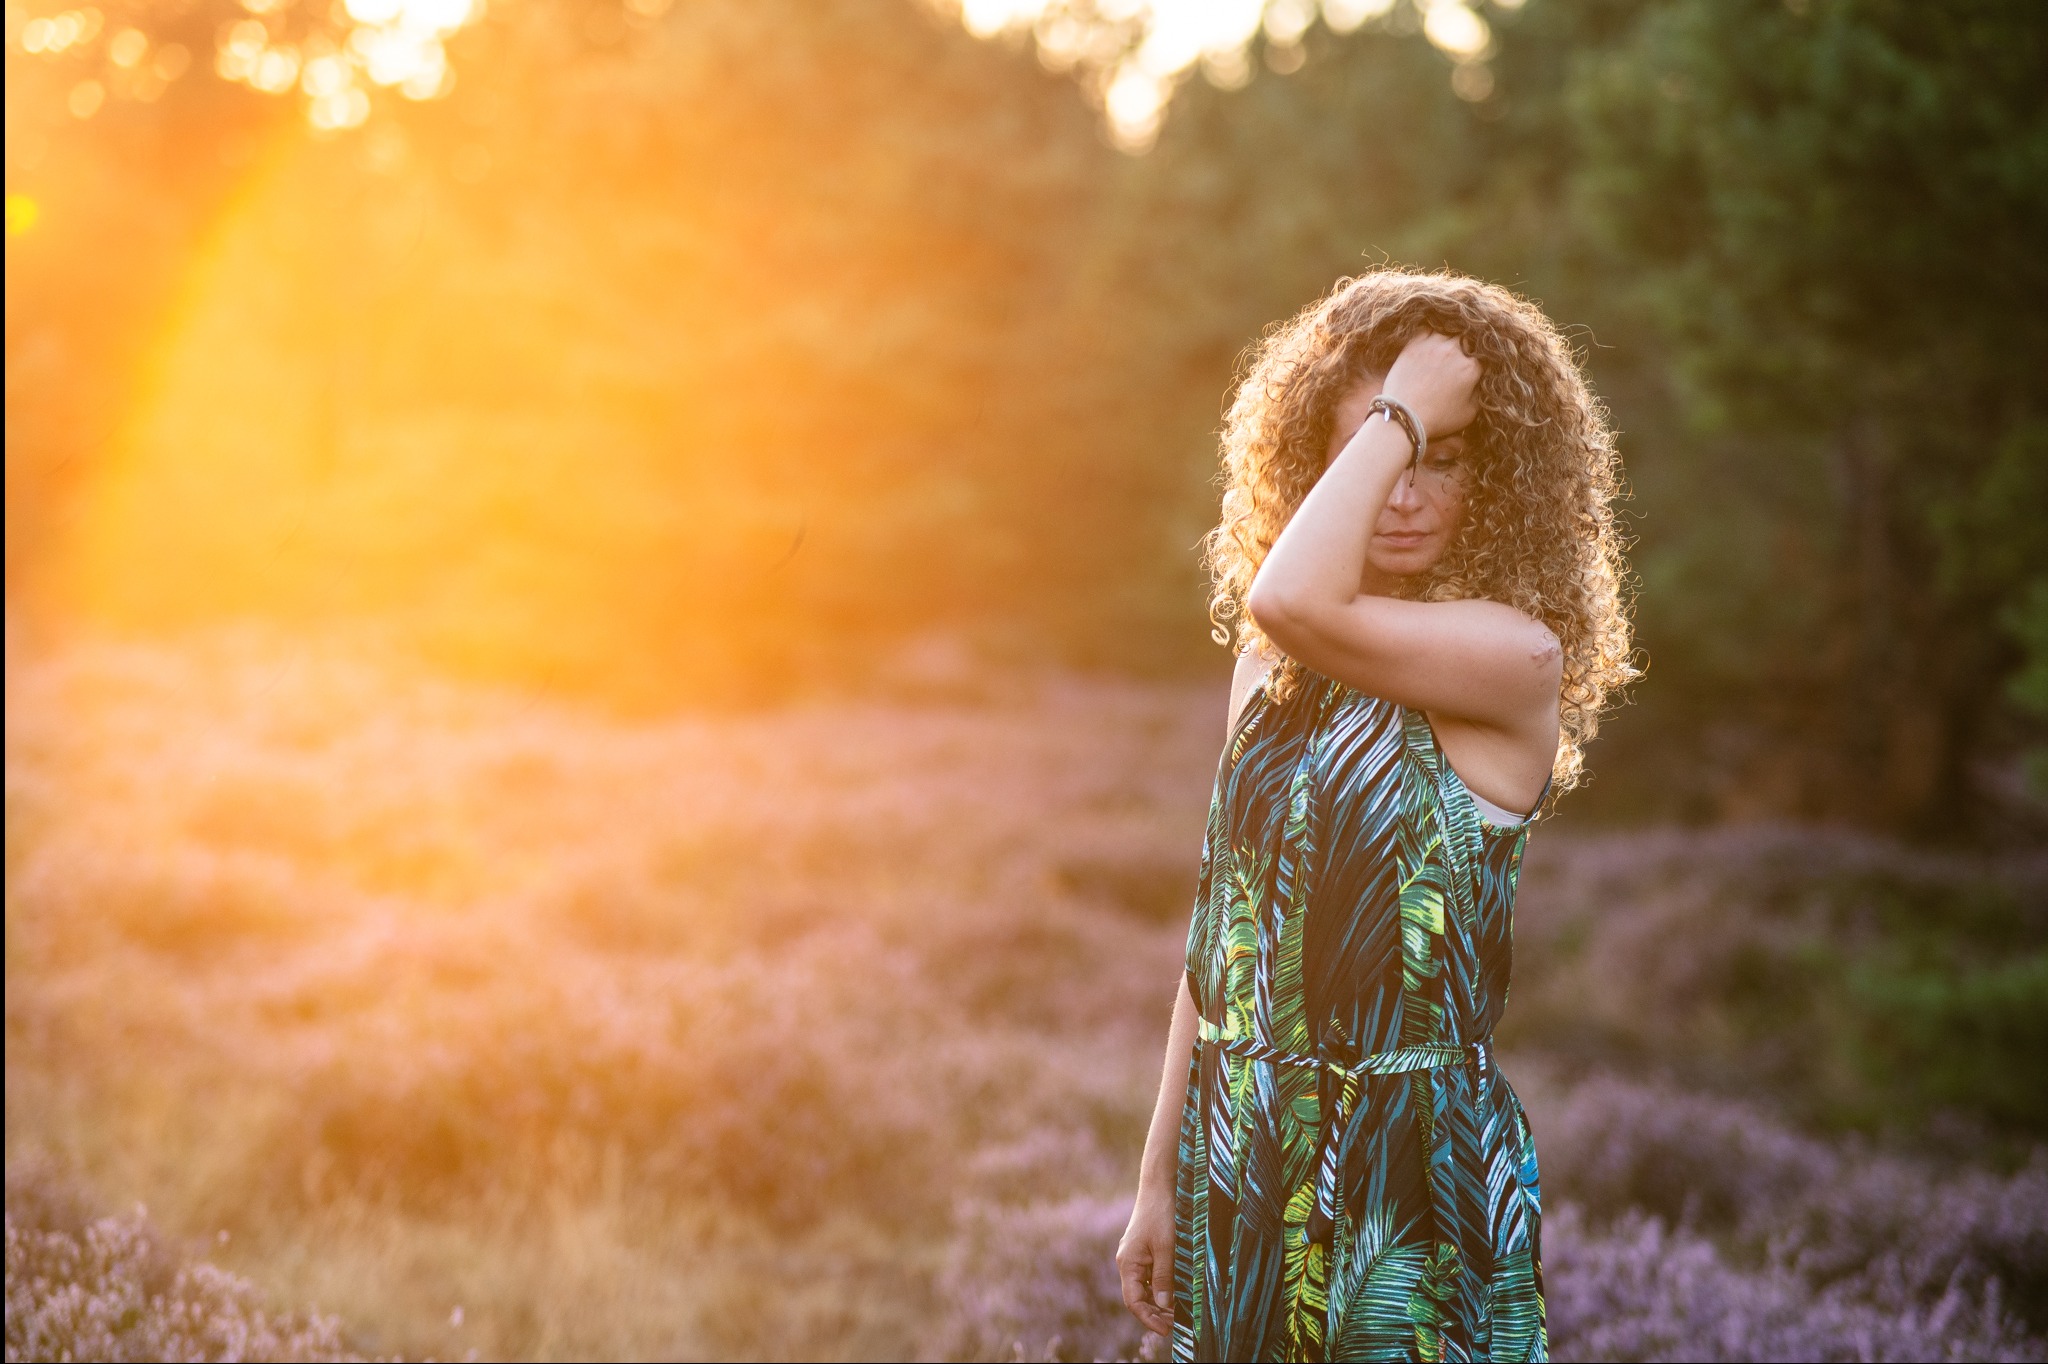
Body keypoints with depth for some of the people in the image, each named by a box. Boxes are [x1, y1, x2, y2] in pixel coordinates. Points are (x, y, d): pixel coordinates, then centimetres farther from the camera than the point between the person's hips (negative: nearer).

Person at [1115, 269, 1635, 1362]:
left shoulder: (1514, 655, -11)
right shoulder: (1270, 662, 7)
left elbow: (1295, 601, -30)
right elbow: (1221, 931, 11)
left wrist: (1408, 415, -17)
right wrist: (1161, 1179, 12)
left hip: (1413, 1156, -5)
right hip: (1241, 1158, 6)